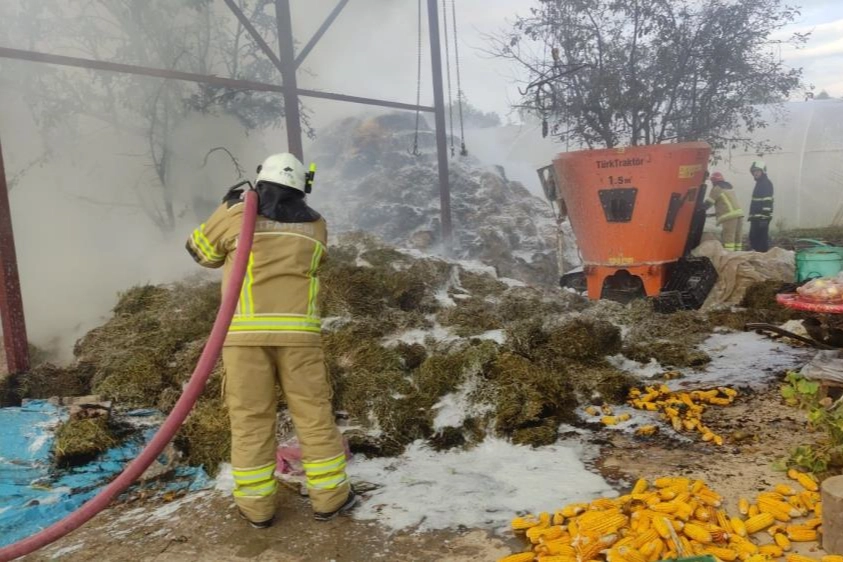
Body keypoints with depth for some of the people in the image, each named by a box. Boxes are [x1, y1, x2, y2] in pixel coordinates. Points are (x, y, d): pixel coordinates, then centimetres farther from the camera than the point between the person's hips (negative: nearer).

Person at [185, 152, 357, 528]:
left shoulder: (237, 214, 3)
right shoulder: (315, 225, 11)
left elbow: (202, 250, 16)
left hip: (245, 331, -1)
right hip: (297, 331, 1)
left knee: (250, 418, 8)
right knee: (313, 414, 9)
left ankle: (256, 505, 17)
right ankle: (329, 497, 17)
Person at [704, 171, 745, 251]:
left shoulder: (717, 188, 1)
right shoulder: (729, 187, 25)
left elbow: (708, 203, 0)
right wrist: (717, 213, 37)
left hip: (729, 216, -8)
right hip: (739, 213, 8)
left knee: (728, 238, -11)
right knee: (737, 238, 9)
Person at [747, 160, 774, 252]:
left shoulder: (767, 183, -10)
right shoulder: (759, 183, 19)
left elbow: (767, 202, -18)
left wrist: (764, 217, -23)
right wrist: (751, 215, 23)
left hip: (762, 217, -10)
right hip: (756, 217, 10)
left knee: (763, 238, -7)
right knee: (753, 238, 11)